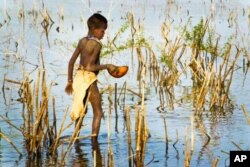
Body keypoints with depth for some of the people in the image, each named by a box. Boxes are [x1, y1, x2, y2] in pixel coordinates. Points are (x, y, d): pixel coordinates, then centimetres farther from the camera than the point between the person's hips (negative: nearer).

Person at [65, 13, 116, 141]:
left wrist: (69, 81, 17)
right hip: (89, 79, -7)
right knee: (98, 112, 3)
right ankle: (94, 140, -3)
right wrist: (107, 66, -11)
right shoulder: (97, 44, -13)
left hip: (78, 77, 7)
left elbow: (71, 62, 11)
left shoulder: (82, 41, 9)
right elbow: (89, 66, -21)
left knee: (81, 110, 22)